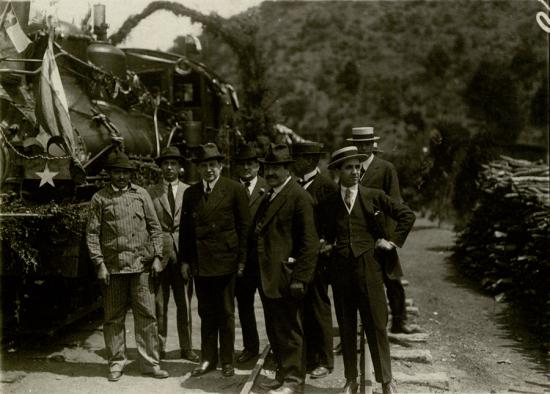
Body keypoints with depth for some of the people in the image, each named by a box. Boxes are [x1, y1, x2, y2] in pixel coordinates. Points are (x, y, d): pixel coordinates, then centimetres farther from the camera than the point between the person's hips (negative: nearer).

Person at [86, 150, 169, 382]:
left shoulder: (141, 194, 10)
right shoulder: (99, 198, 4)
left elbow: (154, 228, 11)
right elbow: (92, 233, 3)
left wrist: (157, 256, 3)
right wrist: (99, 264, -5)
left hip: (141, 266, 1)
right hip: (112, 267, -1)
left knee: (146, 315, 2)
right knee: (113, 318, 6)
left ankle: (150, 363, 11)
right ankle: (116, 363, 19)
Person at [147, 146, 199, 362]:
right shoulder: (151, 193, 5)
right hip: (159, 253, -1)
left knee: (184, 303, 7)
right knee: (159, 304, 4)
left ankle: (186, 348, 17)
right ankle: (159, 348, 16)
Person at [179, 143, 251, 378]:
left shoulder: (235, 190, -3)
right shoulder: (190, 193, 9)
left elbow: (244, 226, -3)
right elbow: (185, 228, 11)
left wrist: (242, 259, -5)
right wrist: (184, 260, 6)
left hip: (225, 260, -3)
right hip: (199, 262, 3)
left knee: (226, 313, 7)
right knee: (206, 314, 12)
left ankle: (227, 361, 18)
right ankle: (208, 359, 22)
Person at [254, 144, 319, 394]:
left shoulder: (299, 197, -11)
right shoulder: (268, 197, 17)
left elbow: (309, 242, -15)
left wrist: (300, 278, -18)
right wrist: (259, 273, 12)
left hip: (285, 277, -9)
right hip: (267, 277, 9)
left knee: (290, 331, 1)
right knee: (274, 331, 16)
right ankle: (283, 374, 29)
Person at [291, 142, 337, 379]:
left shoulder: (326, 185, -8)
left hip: (316, 258, -6)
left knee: (319, 309, 3)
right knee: (302, 310, 11)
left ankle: (324, 361, 15)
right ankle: (307, 358, 23)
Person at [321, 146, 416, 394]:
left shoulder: (374, 196, 1)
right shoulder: (329, 203, 7)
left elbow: (407, 215, 5)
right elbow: (326, 234, 22)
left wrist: (393, 241, 1)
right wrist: (328, 245, 4)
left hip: (369, 267, -2)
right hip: (341, 268, 2)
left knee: (376, 326, 0)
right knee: (347, 327, 9)